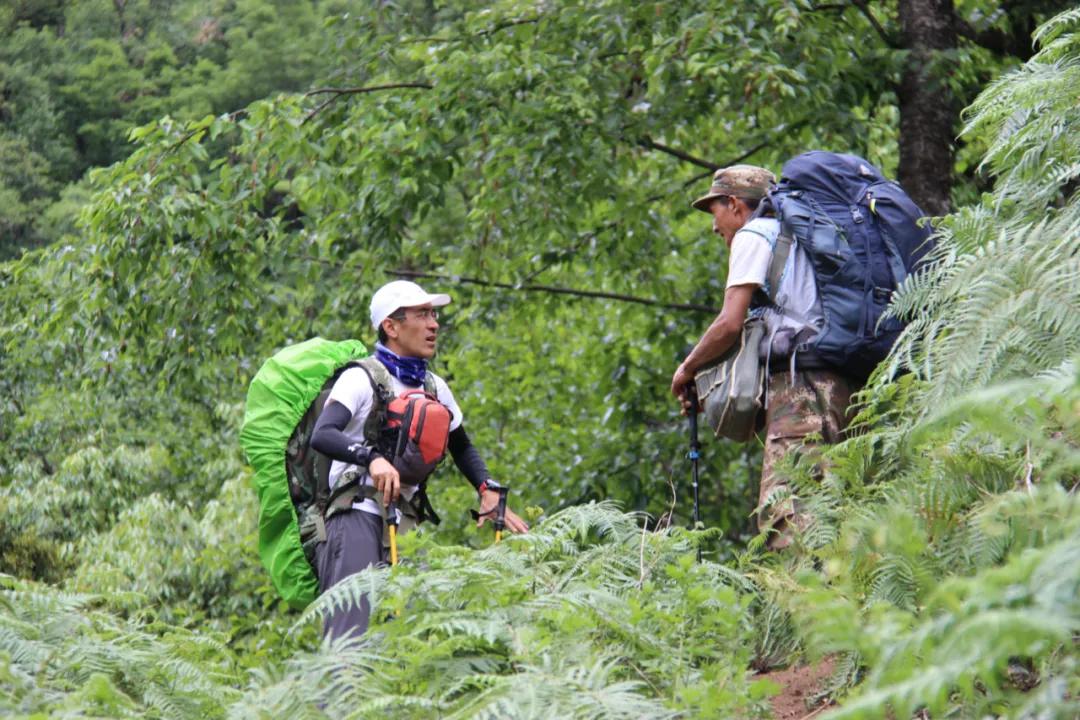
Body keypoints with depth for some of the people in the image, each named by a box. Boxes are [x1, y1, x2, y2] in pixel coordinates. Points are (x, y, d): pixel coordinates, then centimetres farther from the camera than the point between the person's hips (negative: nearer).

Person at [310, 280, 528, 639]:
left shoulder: (435, 388, 16)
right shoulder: (360, 379, -5)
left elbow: (462, 448, 30)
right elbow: (322, 435, -21)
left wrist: (488, 491, 12)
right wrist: (372, 458, -39)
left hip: (404, 522, 6)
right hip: (356, 513, -6)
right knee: (351, 627, -22)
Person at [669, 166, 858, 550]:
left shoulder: (753, 235, 6)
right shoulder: (798, 237, 32)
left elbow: (730, 324, -5)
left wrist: (687, 369, 11)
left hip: (802, 387, -9)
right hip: (845, 385, 9)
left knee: (785, 518, -19)